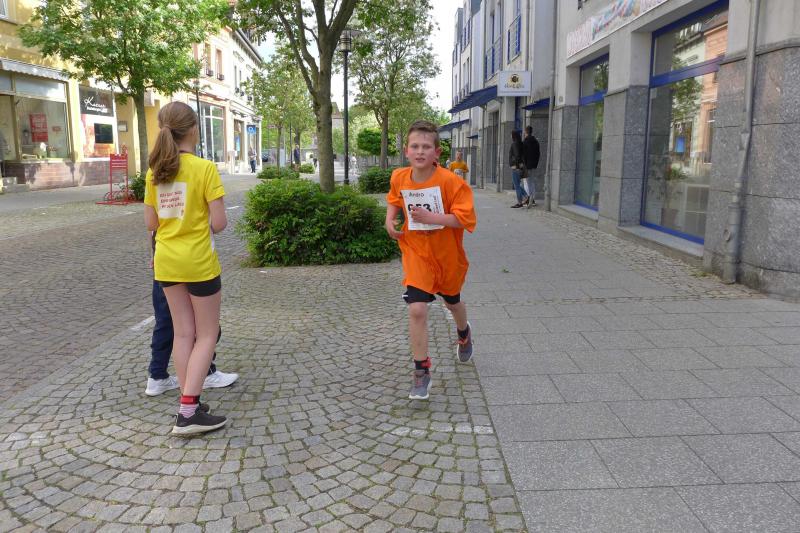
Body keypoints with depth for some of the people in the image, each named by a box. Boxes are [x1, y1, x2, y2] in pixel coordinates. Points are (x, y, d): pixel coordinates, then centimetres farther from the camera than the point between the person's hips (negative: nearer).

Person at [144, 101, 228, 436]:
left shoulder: (155, 172, 3)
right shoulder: (204, 168, -14)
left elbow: (151, 223, 7)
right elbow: (219, 223, -14)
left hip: (166, 262, 6)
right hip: (198, 261, -6)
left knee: (183, 333, 14)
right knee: (207, 335, 5)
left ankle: (188, 405, 19)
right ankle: (188, 412, 0)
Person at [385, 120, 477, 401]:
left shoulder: (450, 181, -22)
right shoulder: (399, 178, -7)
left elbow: (466, 218, -25)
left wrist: (431, 217, -32)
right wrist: (390, 220, -2)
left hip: (448, 254, -1)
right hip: (416, 253, 1)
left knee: (452, 301, 23)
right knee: (416, 309, -14)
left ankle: (464, 334, 59)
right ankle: (421, 372, -1)